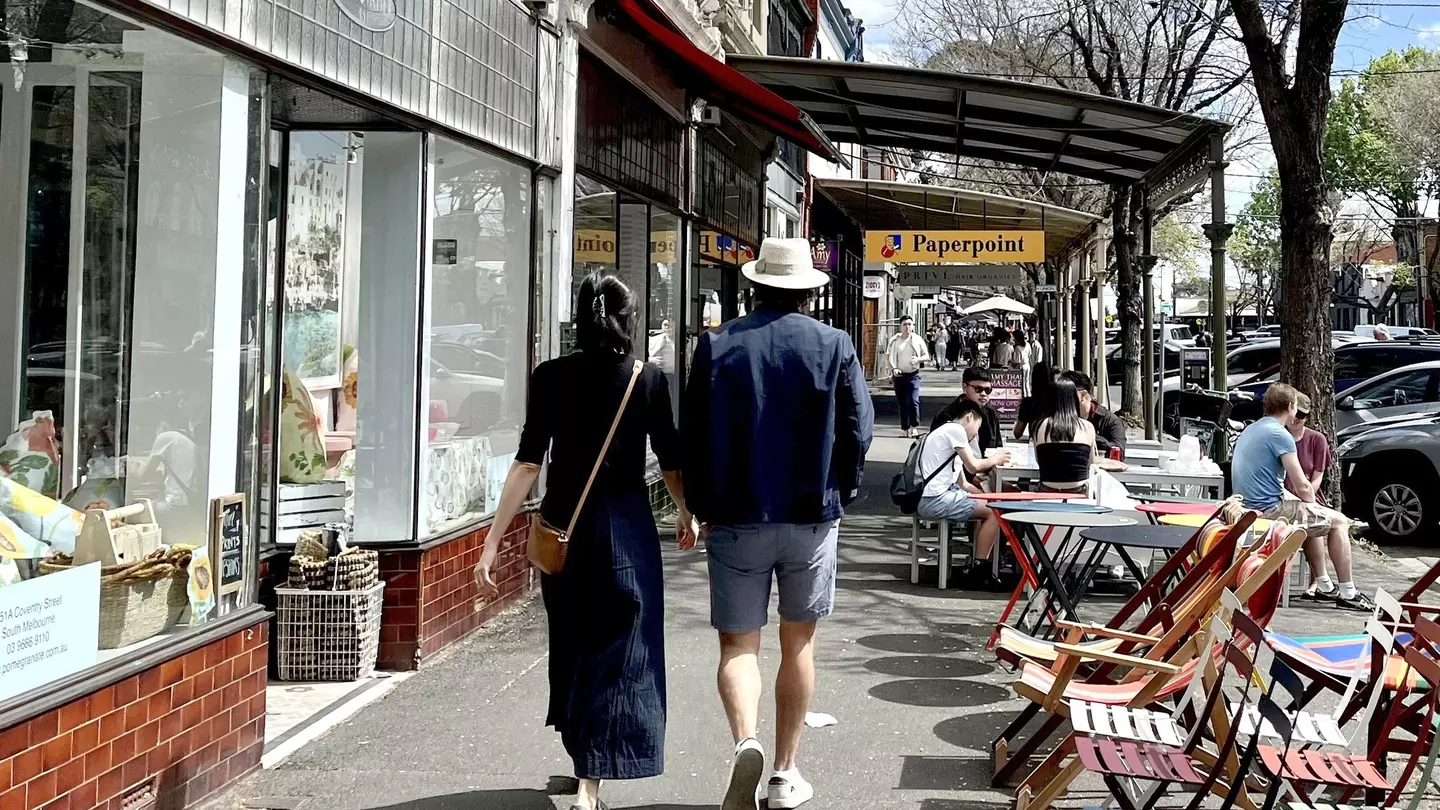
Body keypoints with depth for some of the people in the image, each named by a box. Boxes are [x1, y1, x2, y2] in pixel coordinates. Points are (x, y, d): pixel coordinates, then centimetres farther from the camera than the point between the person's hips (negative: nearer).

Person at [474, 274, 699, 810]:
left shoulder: (551, 377, -3)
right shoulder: (649, 380, -4)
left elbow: (528, 463, -9)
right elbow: (670, 461, 4)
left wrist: (493, 543, -8)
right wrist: (687, 513, 23)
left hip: (563, 524, 2)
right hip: (625, 525, -2)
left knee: (572, 647, 19)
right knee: (618, 654, 3)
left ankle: (584, 760, 38)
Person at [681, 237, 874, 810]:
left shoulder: (717, 345, -2)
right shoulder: (834, 346, -3)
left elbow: (693, 434, 0)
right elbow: (858, 431, -3)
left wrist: (702, 507, 11)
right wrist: (839, 495, 12)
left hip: (735, 519, -1)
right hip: (813, 516, 1)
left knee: (738, 643, 6)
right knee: (798, 643, 13)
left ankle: (746, 741, -20)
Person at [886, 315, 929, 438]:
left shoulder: (917, 340, 2)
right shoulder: (894, 340, 5)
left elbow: (927, 357, 6)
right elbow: (888, 357, 8)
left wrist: (918, 359, -14)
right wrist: (893, 369, -8)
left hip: (913, 374, -2)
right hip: (899, 375, 2)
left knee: (913, 400, -15)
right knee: (902, 403, 6)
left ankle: (914, 426, -3)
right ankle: (904, 428, 15)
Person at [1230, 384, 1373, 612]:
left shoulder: (1250, 430, 15)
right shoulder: (1279, 434, -14)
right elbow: (1303, 487, -12)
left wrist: (1309, 505, 21)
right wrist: (1313, 504, 9)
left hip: (1248, 507, 9)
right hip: (1269, 509, -9)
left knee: (1314, 518, 29)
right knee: (1339, 522, 3)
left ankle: (1322, 584, 29)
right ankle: (1348, 593, 5)